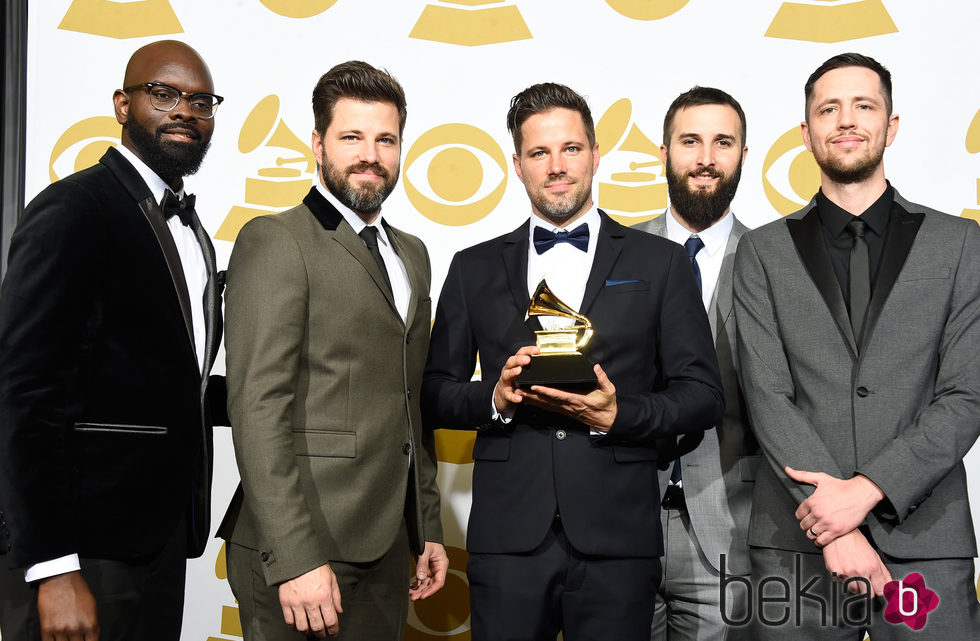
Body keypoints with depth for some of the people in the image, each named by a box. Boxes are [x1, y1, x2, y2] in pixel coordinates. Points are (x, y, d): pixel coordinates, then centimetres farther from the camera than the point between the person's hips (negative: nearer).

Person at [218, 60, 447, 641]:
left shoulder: (411, 253, 17)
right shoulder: (275, 241, -8)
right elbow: (258, 410, -15)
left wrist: (428, 528, 17)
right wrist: (296, 559, -20)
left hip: (387, 546, 7)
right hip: (299, 550, -7)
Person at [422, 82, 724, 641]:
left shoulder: (660, 263, 6)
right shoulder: (474, 270, 11)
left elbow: (704, 394, 3)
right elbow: (434, 395, 10)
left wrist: (616, 415, -12)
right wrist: (495, 397, -9)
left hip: (616, 539, -1)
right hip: (508, 539, 1)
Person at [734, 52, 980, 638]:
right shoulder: (765, 252, 6)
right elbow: (768, 396, -3)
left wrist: (866, 489, -13)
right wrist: (838, 530, -12)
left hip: (926, 540, 0)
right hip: (797, 543, 0)